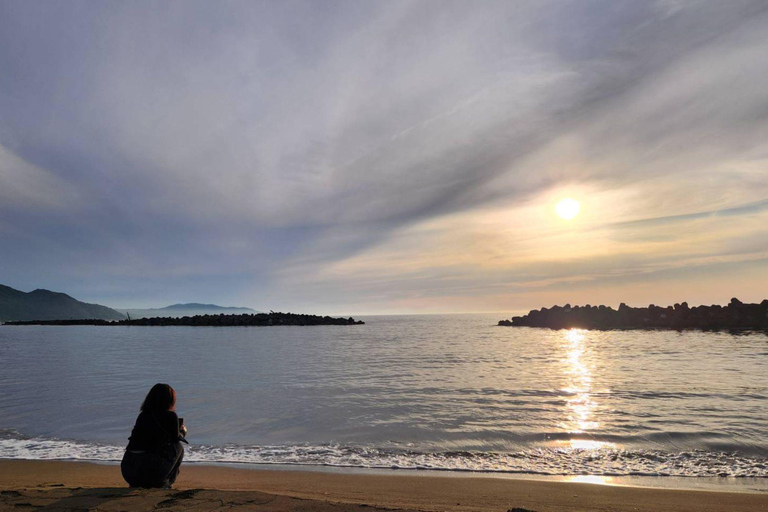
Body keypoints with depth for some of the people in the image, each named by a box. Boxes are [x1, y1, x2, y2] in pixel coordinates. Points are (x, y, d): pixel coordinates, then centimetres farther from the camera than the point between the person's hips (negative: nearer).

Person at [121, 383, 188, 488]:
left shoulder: (142, 415, 14)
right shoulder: (170, 416, -3)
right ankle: (163, 483, 13)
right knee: (178, 447, 17)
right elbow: (175, 439, 13)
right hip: (150, 471, -6)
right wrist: (183, 431, 34)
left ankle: (137, 484, 18)